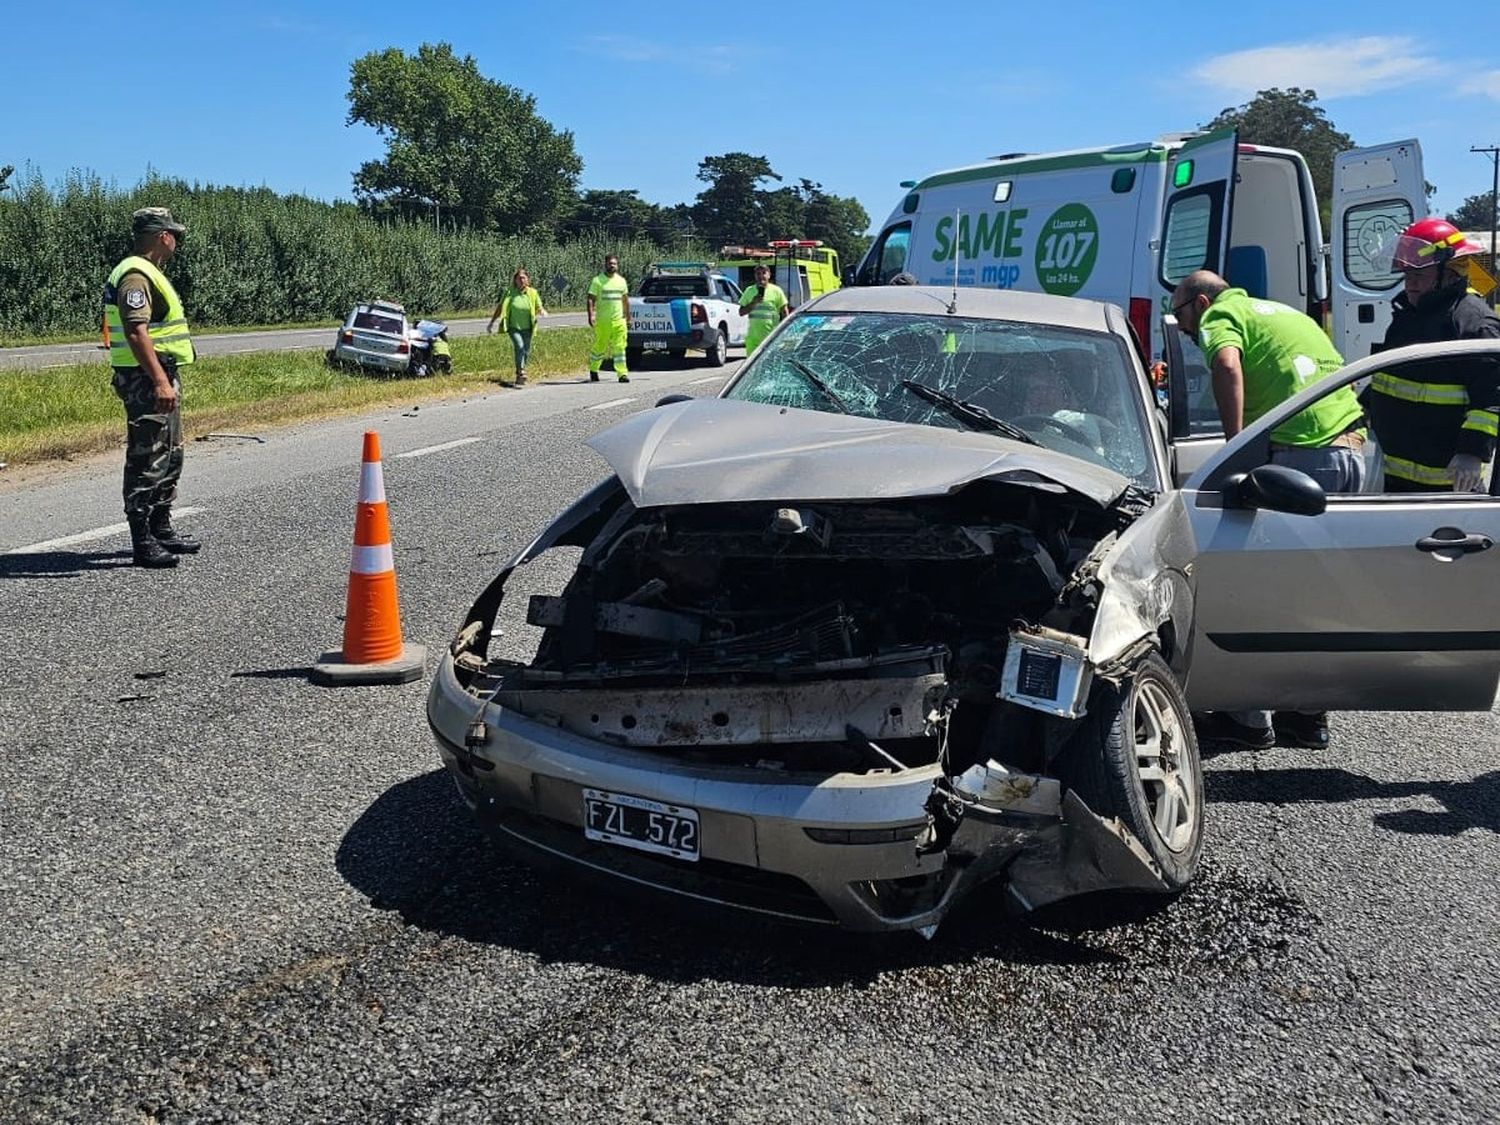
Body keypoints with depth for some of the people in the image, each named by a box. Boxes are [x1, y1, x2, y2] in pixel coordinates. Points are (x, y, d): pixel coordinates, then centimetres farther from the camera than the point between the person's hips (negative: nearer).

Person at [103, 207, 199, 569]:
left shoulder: (148, 273, 18)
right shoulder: (135, 276, -16)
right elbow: (136, 333, -26)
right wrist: (160, 382, -31)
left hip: (161, 377, 11)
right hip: (147, 380, -11)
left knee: (170, 457, 18)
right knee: (146, 460, -7)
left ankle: (161, 528, 29)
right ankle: (143, 542, -3)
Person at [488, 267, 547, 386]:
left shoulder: (532, 293, -1)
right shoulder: (509, 292, -4)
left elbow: (539, 308, 8)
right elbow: (500, 308, 5)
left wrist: (542, 312, -17)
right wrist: (491, 323, 7)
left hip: (527, 328, 3)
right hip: (513, 327, -3)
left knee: (526, 351, 9)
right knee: (520, 346, -23)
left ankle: (521, 372, 31)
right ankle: (521, 374, -20)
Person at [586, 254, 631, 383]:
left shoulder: (621, 281, 12)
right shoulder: (598, 280, -2)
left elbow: (625, 300, 20)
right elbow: (591, 299, -6)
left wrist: (628, 317, 18)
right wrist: (591, 315, -18)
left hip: (619, 320, 3)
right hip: (602, 320, -3)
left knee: (620, 347, -4)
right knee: (600, 347, 5)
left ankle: (622, 373, -8)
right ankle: (593, 370, 25)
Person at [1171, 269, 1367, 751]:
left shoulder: (1221, 314, 4)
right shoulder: (1281, 311, 31)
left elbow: (1227, 366, -18)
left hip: (1301, 454, -9)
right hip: (1352, 451, 9)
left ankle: (1249, 717, 2)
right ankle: (1310, 715, 21)